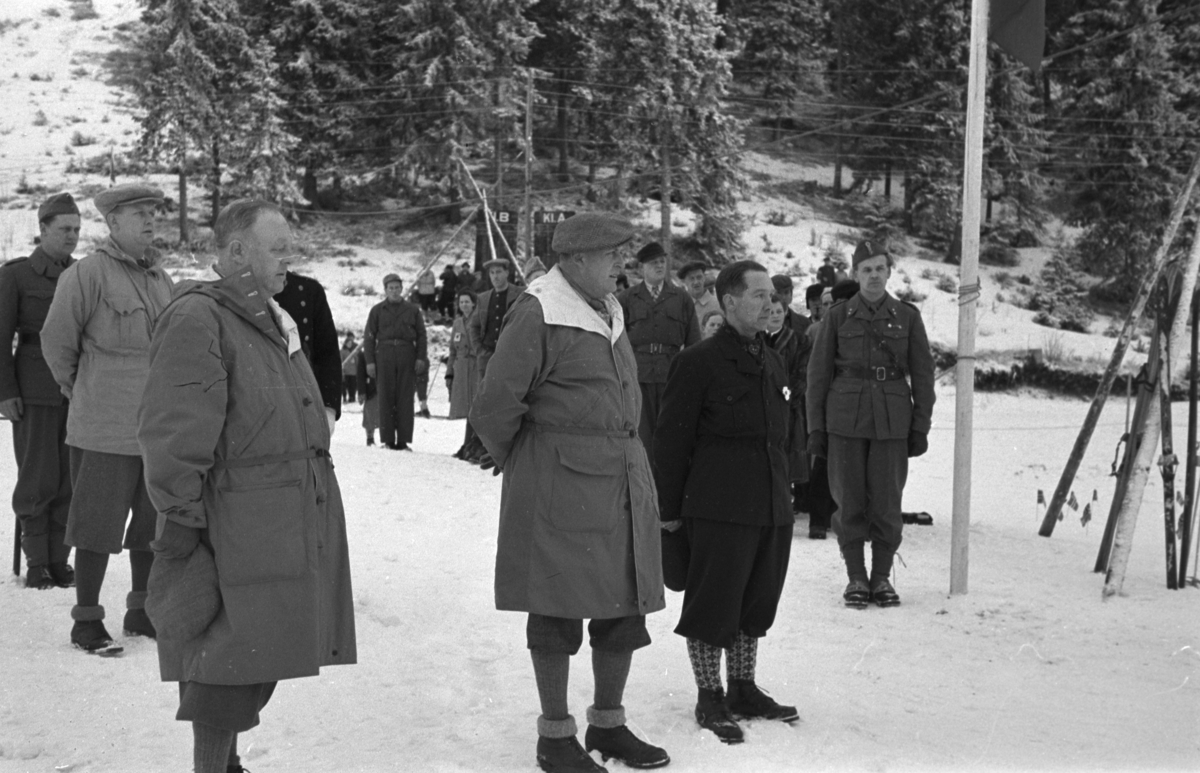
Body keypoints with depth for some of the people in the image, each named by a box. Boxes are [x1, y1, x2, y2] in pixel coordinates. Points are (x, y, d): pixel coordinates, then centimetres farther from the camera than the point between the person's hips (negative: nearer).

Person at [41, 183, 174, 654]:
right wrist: (76, 388, 7)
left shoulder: (159, 276, 12)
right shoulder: (88, 274, -11)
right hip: (105, 428, -7)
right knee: (98, 526, 0)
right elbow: (56, 340, -6)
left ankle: (142, 612, 27)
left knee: (154, 522, 13)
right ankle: (87, 620, 11)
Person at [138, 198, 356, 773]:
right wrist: (181, 527, -18)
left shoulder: (272, 321, 18)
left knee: (262, 657, 16)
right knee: (231, 666, -4)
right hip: (238, 526, -9)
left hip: (295, 526, 9)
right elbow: (172, 438, -18)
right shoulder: (196, 321, -13)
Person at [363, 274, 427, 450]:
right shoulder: (377, 310, 10)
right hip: (384, 353, 0)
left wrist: (420, 357, -1)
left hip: (407, 355, 1)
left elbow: (421, 335, 12)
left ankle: (403, 440, 0)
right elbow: (369, 337, 7)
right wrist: (369, 361, -1)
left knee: (405, 398, -2)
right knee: (385, 397, -2)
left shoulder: (412, 310, 13)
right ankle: (387, 439, 0)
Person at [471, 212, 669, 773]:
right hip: (558, 479, -8)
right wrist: (511, 456, 2)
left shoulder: (609, 312, 14)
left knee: (626, 603, 12)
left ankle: (608, 723, 27)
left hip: (623, 474, 8)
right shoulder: (538, 314, -12)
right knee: (558, 609, 1)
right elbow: (495, 405, -12)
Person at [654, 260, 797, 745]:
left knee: (756, 602, 14)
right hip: (719, 507, -7)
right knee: (712, 604, 1)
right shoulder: (699, 362, -9)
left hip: (771, 506, 7)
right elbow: (672, 441, -7)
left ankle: (744, 691, 28)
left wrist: (782, 494, 17)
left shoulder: (773, 363, 14)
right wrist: (669, 509, -7)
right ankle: (709, 699, 13)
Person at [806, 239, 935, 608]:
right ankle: (856, 577, 13)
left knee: (887, 501, 1)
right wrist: (815, 427, 2)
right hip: (845, 417, 0)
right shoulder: (838, 316, 5)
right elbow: (818, 373, 6)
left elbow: (922, 374, 8)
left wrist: (921, 426, 3)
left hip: (892, 420, 0)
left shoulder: (907, 316, 6)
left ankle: (882, 576, 14)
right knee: (850, 500, 2)